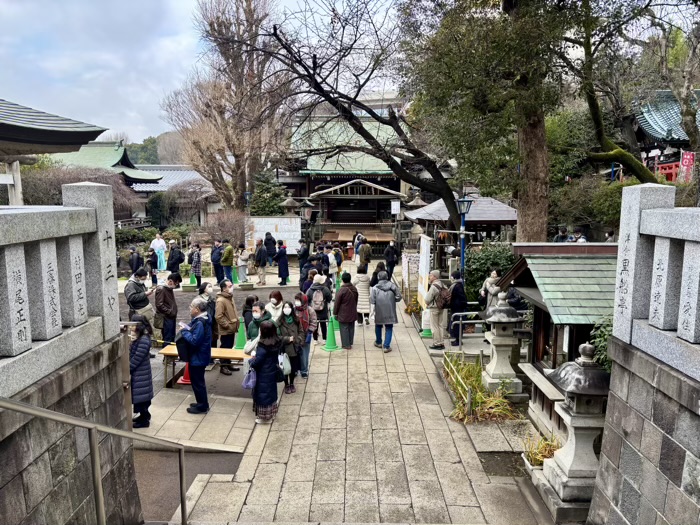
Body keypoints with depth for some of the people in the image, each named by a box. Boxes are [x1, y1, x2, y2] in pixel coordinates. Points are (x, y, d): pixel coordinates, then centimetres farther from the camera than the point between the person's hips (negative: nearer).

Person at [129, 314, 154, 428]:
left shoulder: (143, 341, -25)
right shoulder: (139, 338, 5)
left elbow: (135, 360, -22)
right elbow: (132, 355, 11)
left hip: (140, 373, -9)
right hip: (138, 372, 9)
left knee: (140, 396, 3)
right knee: (141, 396, 20)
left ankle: (144, 420, 16)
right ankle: (145, 415, 35)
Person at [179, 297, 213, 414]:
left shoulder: (200, 323, -26)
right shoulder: (201, 320, 7)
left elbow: (194, 341, -29)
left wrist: (184, 331, -19)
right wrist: (187, 328, 0)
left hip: (198, 358, -10)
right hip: (199, 356, 10)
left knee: (197, 382, 3)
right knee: (198, 381, 21)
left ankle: (202, 406, 15)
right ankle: (202, 403, 33)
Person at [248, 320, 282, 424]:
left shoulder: (263, 345, -28)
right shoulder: (277, 342, -5)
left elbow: (256, 362, -24)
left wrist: (250, 360, -1)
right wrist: (257, 354, 13)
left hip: (263, 375, -7)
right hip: (272, 372, 7)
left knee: (263, 394, 8)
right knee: (271, 392, 20)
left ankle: (264, 417, 21)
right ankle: (271, 414, 35)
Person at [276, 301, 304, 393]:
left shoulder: (296, 320, 2)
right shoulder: (279, 321, -9)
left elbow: (301, 332, 9)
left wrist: (298, 340, -7)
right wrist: (287, 339, -16)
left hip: (294, 348, 3)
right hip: (284, 349, -3)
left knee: (293, 368, 13)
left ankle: (292, 384, 33)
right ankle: (286, 385, 27)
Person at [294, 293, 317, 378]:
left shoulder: (310, 310, -10)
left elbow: (313, 323, -6)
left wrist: (310, 333, -14)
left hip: (305, 337, -2)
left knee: (304, 355, 6)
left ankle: (304, 371, 22)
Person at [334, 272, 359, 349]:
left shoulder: (342, 290, -20)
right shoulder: (354, 289, 1)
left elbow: (337, 303, -13)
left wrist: (335, 313, -2)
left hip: (343, 314, -6)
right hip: (352, 313, 6)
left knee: (344, 329, 2)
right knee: (351, 328, 16)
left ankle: (346, 344, 6)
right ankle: (350, 342, 26)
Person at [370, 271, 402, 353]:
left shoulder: (375, 288, -7)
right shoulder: (392, 286, -3)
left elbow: (372, 300, -14)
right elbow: (398, 297, -1)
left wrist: (372, 308, -11)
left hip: (379, 312, 0)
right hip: (390, 311, 0)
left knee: (378, 326, 22)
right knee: (389, 328, 7)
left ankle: (378, 342, 37)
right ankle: (386, 346, 1)